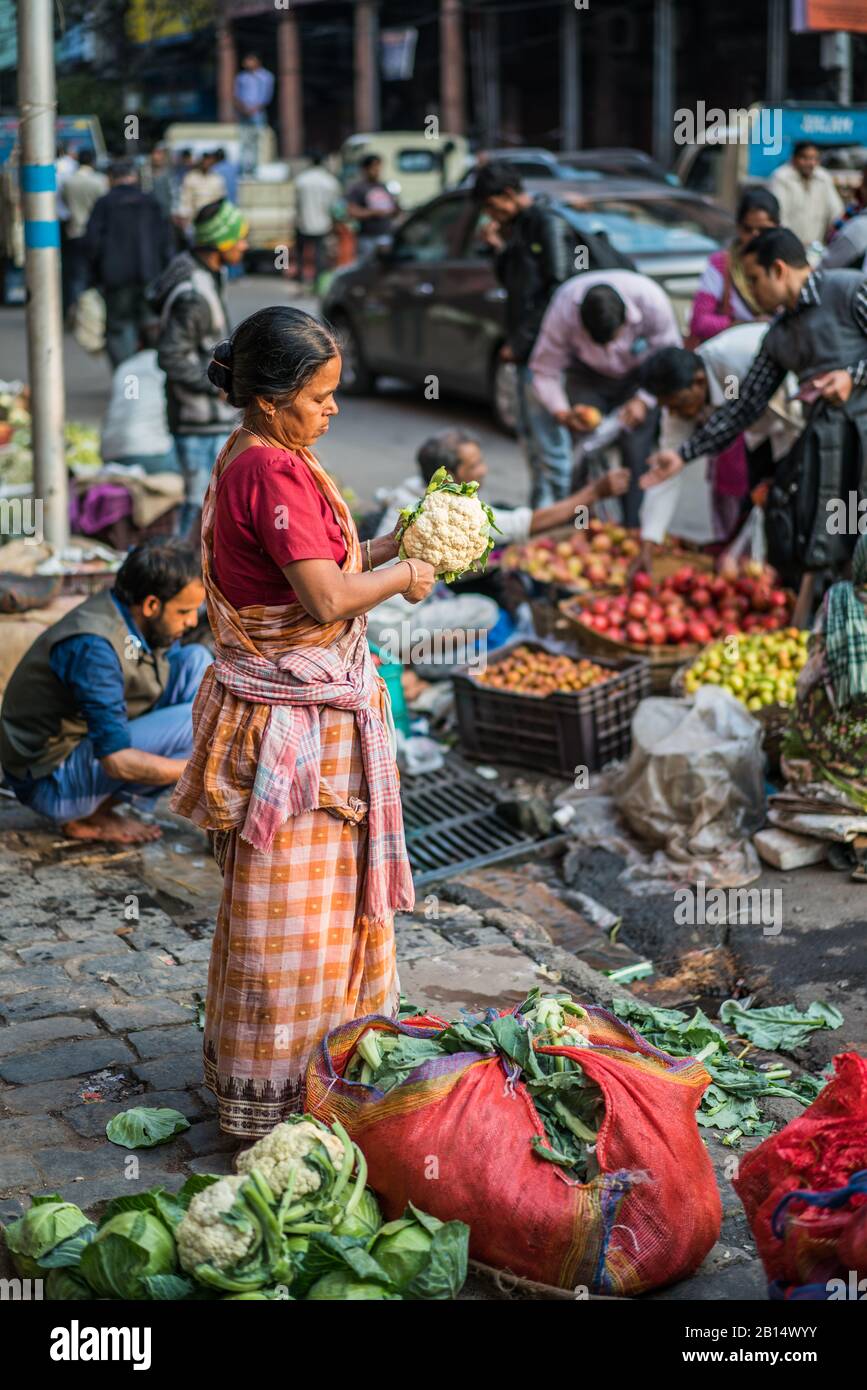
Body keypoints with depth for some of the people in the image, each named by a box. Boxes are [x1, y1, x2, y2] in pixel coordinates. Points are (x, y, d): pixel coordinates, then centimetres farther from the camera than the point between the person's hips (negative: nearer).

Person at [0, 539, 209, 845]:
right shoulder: (93, 646, -30)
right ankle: (89, 817, -7)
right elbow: (118, 761, -32)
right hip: (51, 782, -9)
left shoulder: (148, 621, -2)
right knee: (196, 719, -23)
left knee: (196, 661, -1)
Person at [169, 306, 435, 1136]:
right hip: (294, 717, -10)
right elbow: (328, 597, -26)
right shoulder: (275, 472, -21)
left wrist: (387, 549, 9)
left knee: (298, 898, 19)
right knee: (290, 905, -1)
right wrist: (402, 577, -9)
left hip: (291, 708, 10)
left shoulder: (247, 460, 11)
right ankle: (271, 1096, 9)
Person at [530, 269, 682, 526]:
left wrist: (644, 400, -26)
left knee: (636, 454, -13)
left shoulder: (651, 299, -34)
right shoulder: (563, 311, -33)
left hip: (639, 374, 0)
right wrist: (562, 413, -32)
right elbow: (544, 370, -19)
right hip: (588, 375, 0)